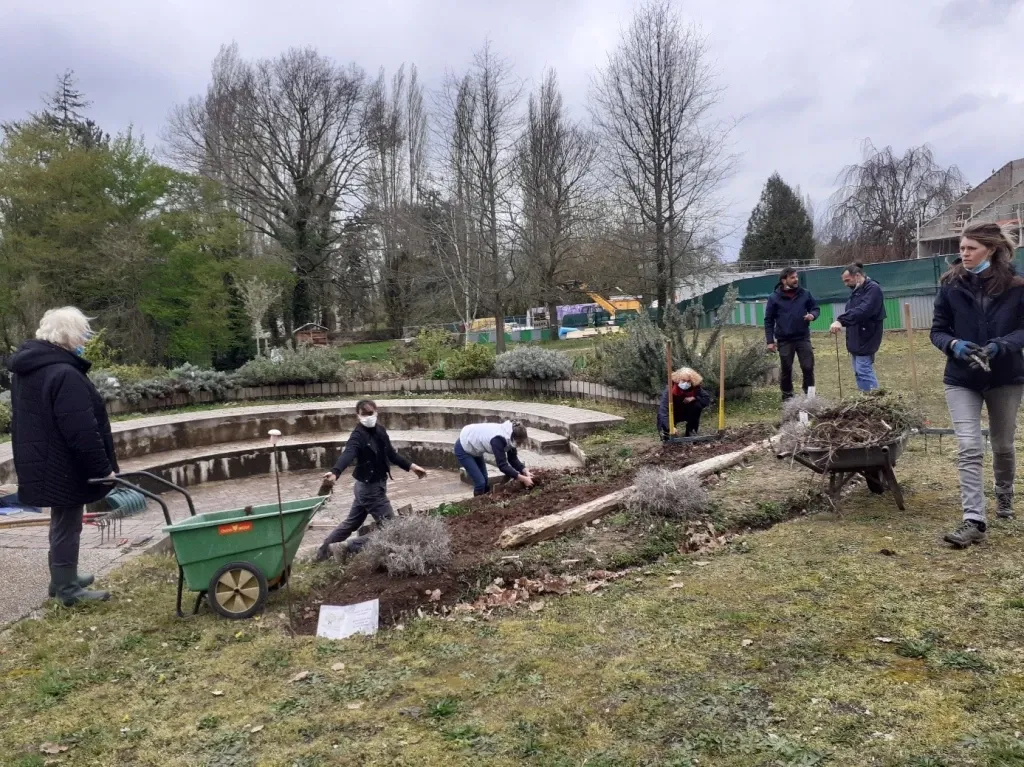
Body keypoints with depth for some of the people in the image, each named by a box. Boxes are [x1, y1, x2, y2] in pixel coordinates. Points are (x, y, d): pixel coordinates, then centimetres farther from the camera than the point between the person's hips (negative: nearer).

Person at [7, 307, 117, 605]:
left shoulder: (28, 366, 8)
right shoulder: (64, 374, -25)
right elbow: (82, 431, -27)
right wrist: (102, 468, -18)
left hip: (44, 463, 10)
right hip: (65, 466, -10)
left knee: (62, 523, 22)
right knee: (67, 525, 3)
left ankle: (63, 578, 36)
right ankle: (68, 589, 15)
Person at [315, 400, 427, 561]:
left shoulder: (380, 431, 3)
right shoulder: (358, 436, -22)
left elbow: (391, 454, 16)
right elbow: (348, 455, -41)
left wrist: (411, 466, 15)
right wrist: (335, 473, -59)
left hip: (367, 486, 8)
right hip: (370, 488, -8)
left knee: (351, 523, 23)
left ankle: (324, 549, 39)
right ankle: (350, 548, 8)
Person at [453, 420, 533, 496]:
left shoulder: (509, 435, -13)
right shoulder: (498, 439, -37)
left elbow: (513, 459, -2)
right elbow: (502, 466, -37)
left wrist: (526, 471, -17)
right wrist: (523, 479, -36)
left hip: (474, 446, 8)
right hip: (463, 448, -8)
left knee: (484, 480, 11)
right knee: (480, 482, -10)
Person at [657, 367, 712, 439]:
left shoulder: (695, 388, -21)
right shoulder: (670, 389, -32)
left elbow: (707, 399, -14)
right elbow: (663, 409, -41)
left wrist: (694, 398, -32)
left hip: (686, 413, 3)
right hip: (673, 414, -3)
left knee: (697, 405, -26)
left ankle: (691, 431, -7)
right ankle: (665, 433, 8)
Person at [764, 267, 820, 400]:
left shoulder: (805, 294, 2)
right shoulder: (774, 298, -4)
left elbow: (816, 308, 13)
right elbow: (768, 320, -1)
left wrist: (812, 315, -12)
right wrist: (770, 341, -6)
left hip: (803, 338, 2)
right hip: (784, 340, -2)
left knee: (808, 367, 1)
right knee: (786, 369, 8)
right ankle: (787, 396, 21)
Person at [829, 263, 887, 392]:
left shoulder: (873, 289, -14)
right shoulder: (857, 290, 18)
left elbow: (862, 310, -30)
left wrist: (841, 320, -39)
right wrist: (840, 322, -1)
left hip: (865, 340, -10)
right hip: (856, 340, 10)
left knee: (864, 373, -11)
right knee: (859, 373, 12)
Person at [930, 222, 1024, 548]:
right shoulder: (951, 285, -4)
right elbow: (937, 330, 1)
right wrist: (954, 345, -19)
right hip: (962, 379, 0)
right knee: (969, 449, -10)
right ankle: (974, 521, -10)